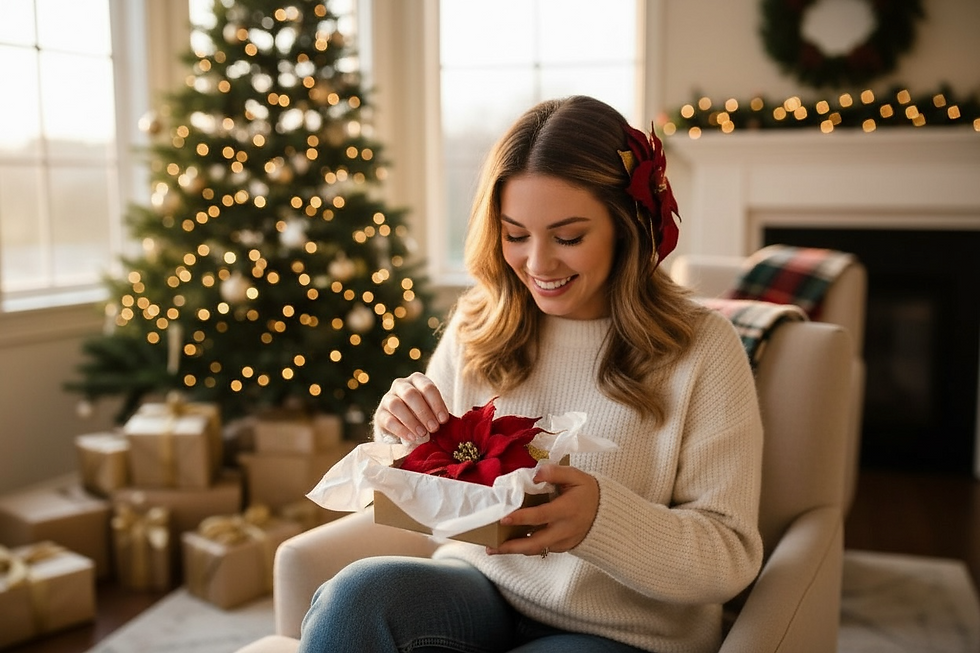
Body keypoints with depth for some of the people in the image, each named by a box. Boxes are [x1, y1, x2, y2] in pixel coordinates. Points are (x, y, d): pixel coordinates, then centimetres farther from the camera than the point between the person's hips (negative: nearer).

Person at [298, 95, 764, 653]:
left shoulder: (702, 349, -10)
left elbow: (731, 558, -11)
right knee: (361, 590, -29)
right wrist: (405, 435, -14)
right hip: (480, 589, 3)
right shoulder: (473, 329, 2)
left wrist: (601, 517, -30)